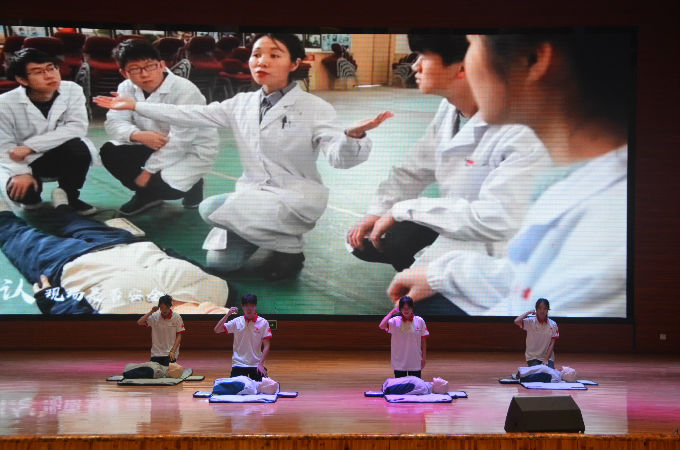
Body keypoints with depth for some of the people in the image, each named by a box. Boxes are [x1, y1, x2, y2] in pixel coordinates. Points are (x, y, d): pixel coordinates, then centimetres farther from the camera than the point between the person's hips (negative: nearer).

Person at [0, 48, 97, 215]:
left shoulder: (72, 90, -12)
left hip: (64, 157, 1)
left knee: (77, 146, -32)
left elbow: (77, 128, -22)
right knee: (19, 189, -32)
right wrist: (21, 173, -34)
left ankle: (69, 197, -4)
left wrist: (31, 146, -27)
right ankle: (31, 197, 9)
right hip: (24, 163, -1)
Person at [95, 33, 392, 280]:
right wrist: (134, 106, 2)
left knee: (211, 208, -24)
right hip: (252, 194, 6)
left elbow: (339, 157, -23)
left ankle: (289, 247, -5)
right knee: (219, 261, -7)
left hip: (296, 197, -6)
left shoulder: (315, 108, -12)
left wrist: (353, 136, -47)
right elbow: (191, 115, 5)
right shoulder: (241, 104, 5)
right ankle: (269, 233, 21)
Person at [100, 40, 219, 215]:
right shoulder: (127, 88, -7)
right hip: (156, 147, 6)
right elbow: (114, 122, -12)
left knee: (164, 185, -31)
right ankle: (147, 194, 9)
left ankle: (191, 186, 6)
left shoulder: (185, 90, -27)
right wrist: (138, 135, -34)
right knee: (110, 152, -11)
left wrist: (148, 170, -26)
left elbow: (180, 140, -29)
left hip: (193, 151, -6)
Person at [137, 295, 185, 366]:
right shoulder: (154, 317, -1)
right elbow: (139, 322, -10)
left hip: (170, 354, -2)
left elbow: (179, 336, -3)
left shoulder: (177, 317, -5)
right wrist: (151, 312, -13)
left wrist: (173, 351, -12)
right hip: (156, 353, 2)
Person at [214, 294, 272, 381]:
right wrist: (227, 315, -15)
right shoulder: (237, 322, 1)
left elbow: (266, 346, -3)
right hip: (239, 363, 1)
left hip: (256, 364, -1)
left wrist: (261, 364, -12)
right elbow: (217, 330, -6)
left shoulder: (263, 323, -3)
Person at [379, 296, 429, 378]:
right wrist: (392, 312, -17)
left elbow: (423, 340, 2)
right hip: (399, 363, -1)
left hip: (415, 363, 1)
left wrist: (424, 357, 2)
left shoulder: (420, 321, -4)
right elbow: (382, 326, -25)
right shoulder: (395, 321, -8)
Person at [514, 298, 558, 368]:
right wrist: (528, 312, -13)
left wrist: (546, 360, -11)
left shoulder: (553, 325, 0)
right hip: (532, 357, -2)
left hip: (548, 357, 2)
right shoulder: (530, 322, -5)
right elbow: (516, 321, -24)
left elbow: (552, 344, -2)